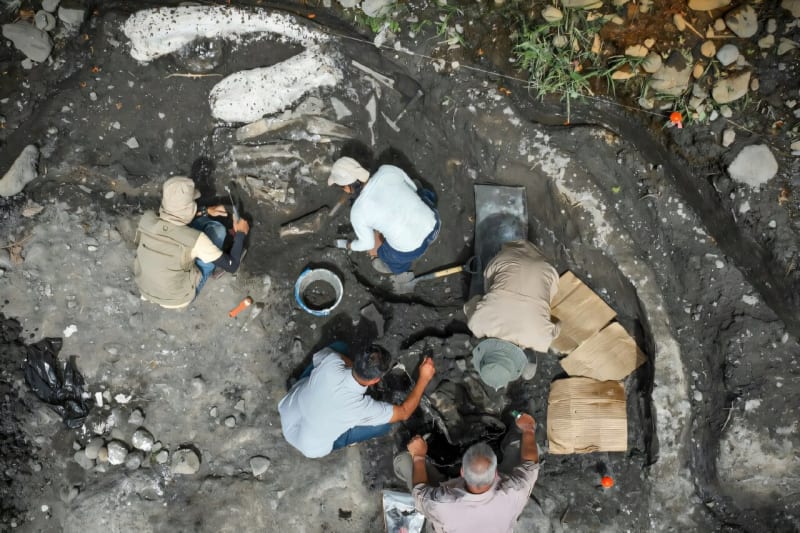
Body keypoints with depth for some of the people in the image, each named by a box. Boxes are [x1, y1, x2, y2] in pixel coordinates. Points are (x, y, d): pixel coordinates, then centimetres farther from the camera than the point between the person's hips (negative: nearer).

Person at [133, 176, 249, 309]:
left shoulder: (146, 219, -20)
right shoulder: (195, 239, -33)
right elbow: (231, 266, -19)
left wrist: (206, 211, 13)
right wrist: (241, 233, -4)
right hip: (178, 299, -4)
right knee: (217, 229, 0)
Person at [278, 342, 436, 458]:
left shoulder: (330, 362, -30)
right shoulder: (362, 406, -35)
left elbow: (321, 353, -1)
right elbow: (404, 413, -16)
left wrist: (355, 365, -3)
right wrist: (424, 378, -14)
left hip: (287, 412, 4)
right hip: (310, 446, -4)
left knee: (338, 346, 3)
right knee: (384, 423, -6)